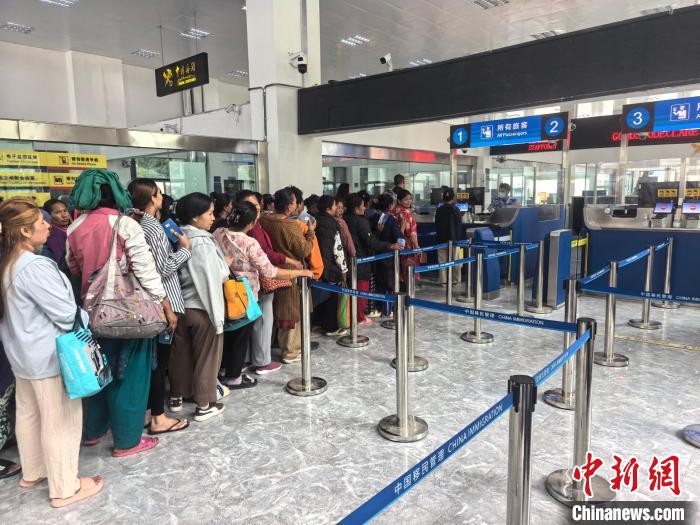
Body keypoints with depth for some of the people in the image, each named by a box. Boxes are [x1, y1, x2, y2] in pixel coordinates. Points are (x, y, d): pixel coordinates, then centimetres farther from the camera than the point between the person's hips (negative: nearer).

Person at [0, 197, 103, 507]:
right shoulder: (34, 267, -25)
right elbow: (66, 313, -23)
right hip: (49, 356, -10)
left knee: (28, 414, 22)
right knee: (60, 421, 3)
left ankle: (32, 472, 39)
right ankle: (65, 489, 16)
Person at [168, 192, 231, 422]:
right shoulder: (202, 242, -20)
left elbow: (191, 270, 7)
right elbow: (217, 277, -20)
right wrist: (226, 264, -4)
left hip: (180, 305, 7)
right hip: (202, 307, -7)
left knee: (181, 353, 19)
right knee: (206, 356, 7)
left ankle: (177, 396, 34)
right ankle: (205, 404, 17)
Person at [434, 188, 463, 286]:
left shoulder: (439, 210, -2)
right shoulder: (455, 209, -8)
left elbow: (436, 225, 6)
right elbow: (459, 225, -3)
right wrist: (458, 238, 9)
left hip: (441, 239, 2)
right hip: (454, 238, -2)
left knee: (442, 260, 5)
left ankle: (443, 281, 6)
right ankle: (455, 280, 12)